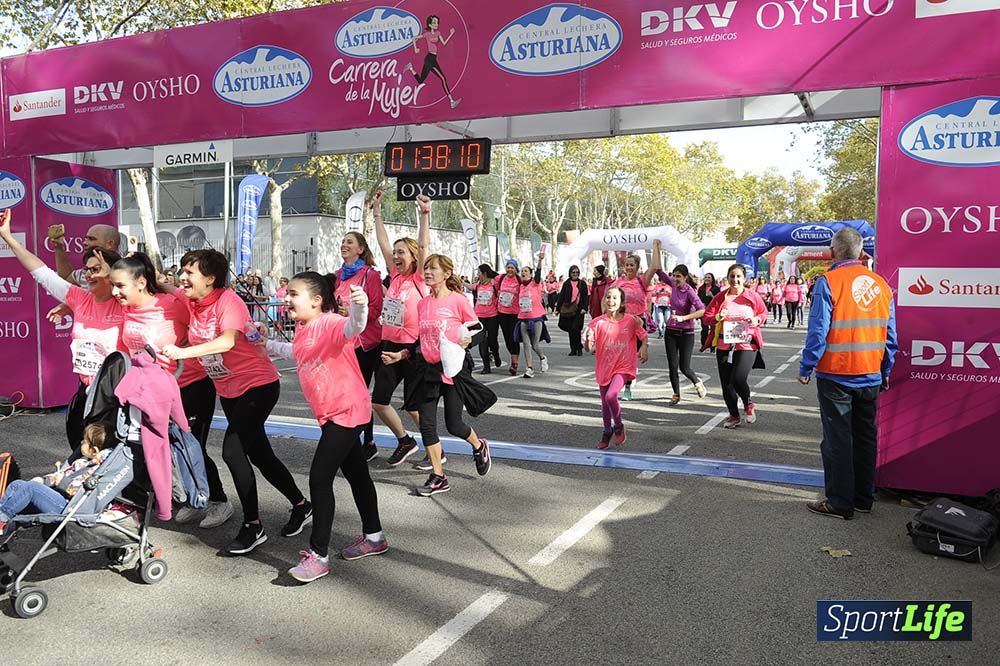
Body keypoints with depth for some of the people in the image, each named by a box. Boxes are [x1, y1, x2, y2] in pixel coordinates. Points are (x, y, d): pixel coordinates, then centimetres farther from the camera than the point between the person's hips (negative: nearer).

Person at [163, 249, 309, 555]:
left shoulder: (228, 301, -22)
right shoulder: (188, 300, -1)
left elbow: (228, 341, -39)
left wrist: (182, 353, -47)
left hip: (258, 384, -8)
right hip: (228, 389, 8)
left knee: (232, 451, -14)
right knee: (259, 453, 10)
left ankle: (253, 525, 4)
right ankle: (301, 505, 25)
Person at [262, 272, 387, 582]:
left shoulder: (329, 324, -20)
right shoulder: (304, 331, 7)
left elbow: (353, 328, -43)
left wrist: (358, 305, -62)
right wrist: (267, 344, 34)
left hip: (347, 410, -10)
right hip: (332, 414, 10)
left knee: (320, 478, -9)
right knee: (356, 475, 20)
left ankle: (318, 555, 1)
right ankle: (373, 537, 36)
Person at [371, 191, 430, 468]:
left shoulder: (419, 278, -8)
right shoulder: (395, 276, 6)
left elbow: (424, 246, -19)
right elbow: (383, 243, 9)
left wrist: (424, 213, -26)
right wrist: (377, 212, 11)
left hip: (413, 349, -6)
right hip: (389, 346, 6)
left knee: (413, 406, -1)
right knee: (378, 401, 8)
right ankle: (405, 441, 28)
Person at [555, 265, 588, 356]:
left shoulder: (582, 284, 6)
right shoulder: (566, 284, 7)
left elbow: (586, 297, 3)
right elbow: (561, 296, 8)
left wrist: (584, 308, -9)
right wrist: (557, 308, 3)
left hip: (579, 310, -2)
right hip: (568, 310, 2)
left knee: (576, 329, -11)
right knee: (570, 330, 5)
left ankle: (579, 349, 3)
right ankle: (573, 349, 13)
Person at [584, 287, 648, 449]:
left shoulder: (631, 320, -8)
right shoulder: (598, 322, -8)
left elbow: (643, 336, 9)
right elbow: (589, 348, -9)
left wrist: (644, 348, -11)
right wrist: (587, 339, -31)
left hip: (623, 367, -3)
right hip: (604, 367, 3)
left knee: (611, 396, -23)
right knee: (605, 402, 15)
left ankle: (619, 426, 5)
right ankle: (607, 431, 41)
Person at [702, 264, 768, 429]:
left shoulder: (753, 296, 0)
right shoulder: (721, 297, 3)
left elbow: (764, 313, 14)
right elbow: (706, 316, 4)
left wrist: (757, 320, -7)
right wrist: (718, 318, -16)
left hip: (747, 344, -3)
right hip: (724, 345, 3)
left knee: (738, 379, -19)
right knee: (726, 383, 7)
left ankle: (748, 404, 14)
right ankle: (733, 415, 28)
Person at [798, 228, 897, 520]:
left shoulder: (828, 282, -14)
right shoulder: (881, 284, 3)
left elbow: (818, 332, -16)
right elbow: (891, 335, 7)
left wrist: (805, 368, -6)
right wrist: (886, 370, 17)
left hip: (836, 376, -5)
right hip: (871, 377, 5)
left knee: (837, 440, 3)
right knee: (865, 437, 15)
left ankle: (840, 502, 10)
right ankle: (864, 498, 25)